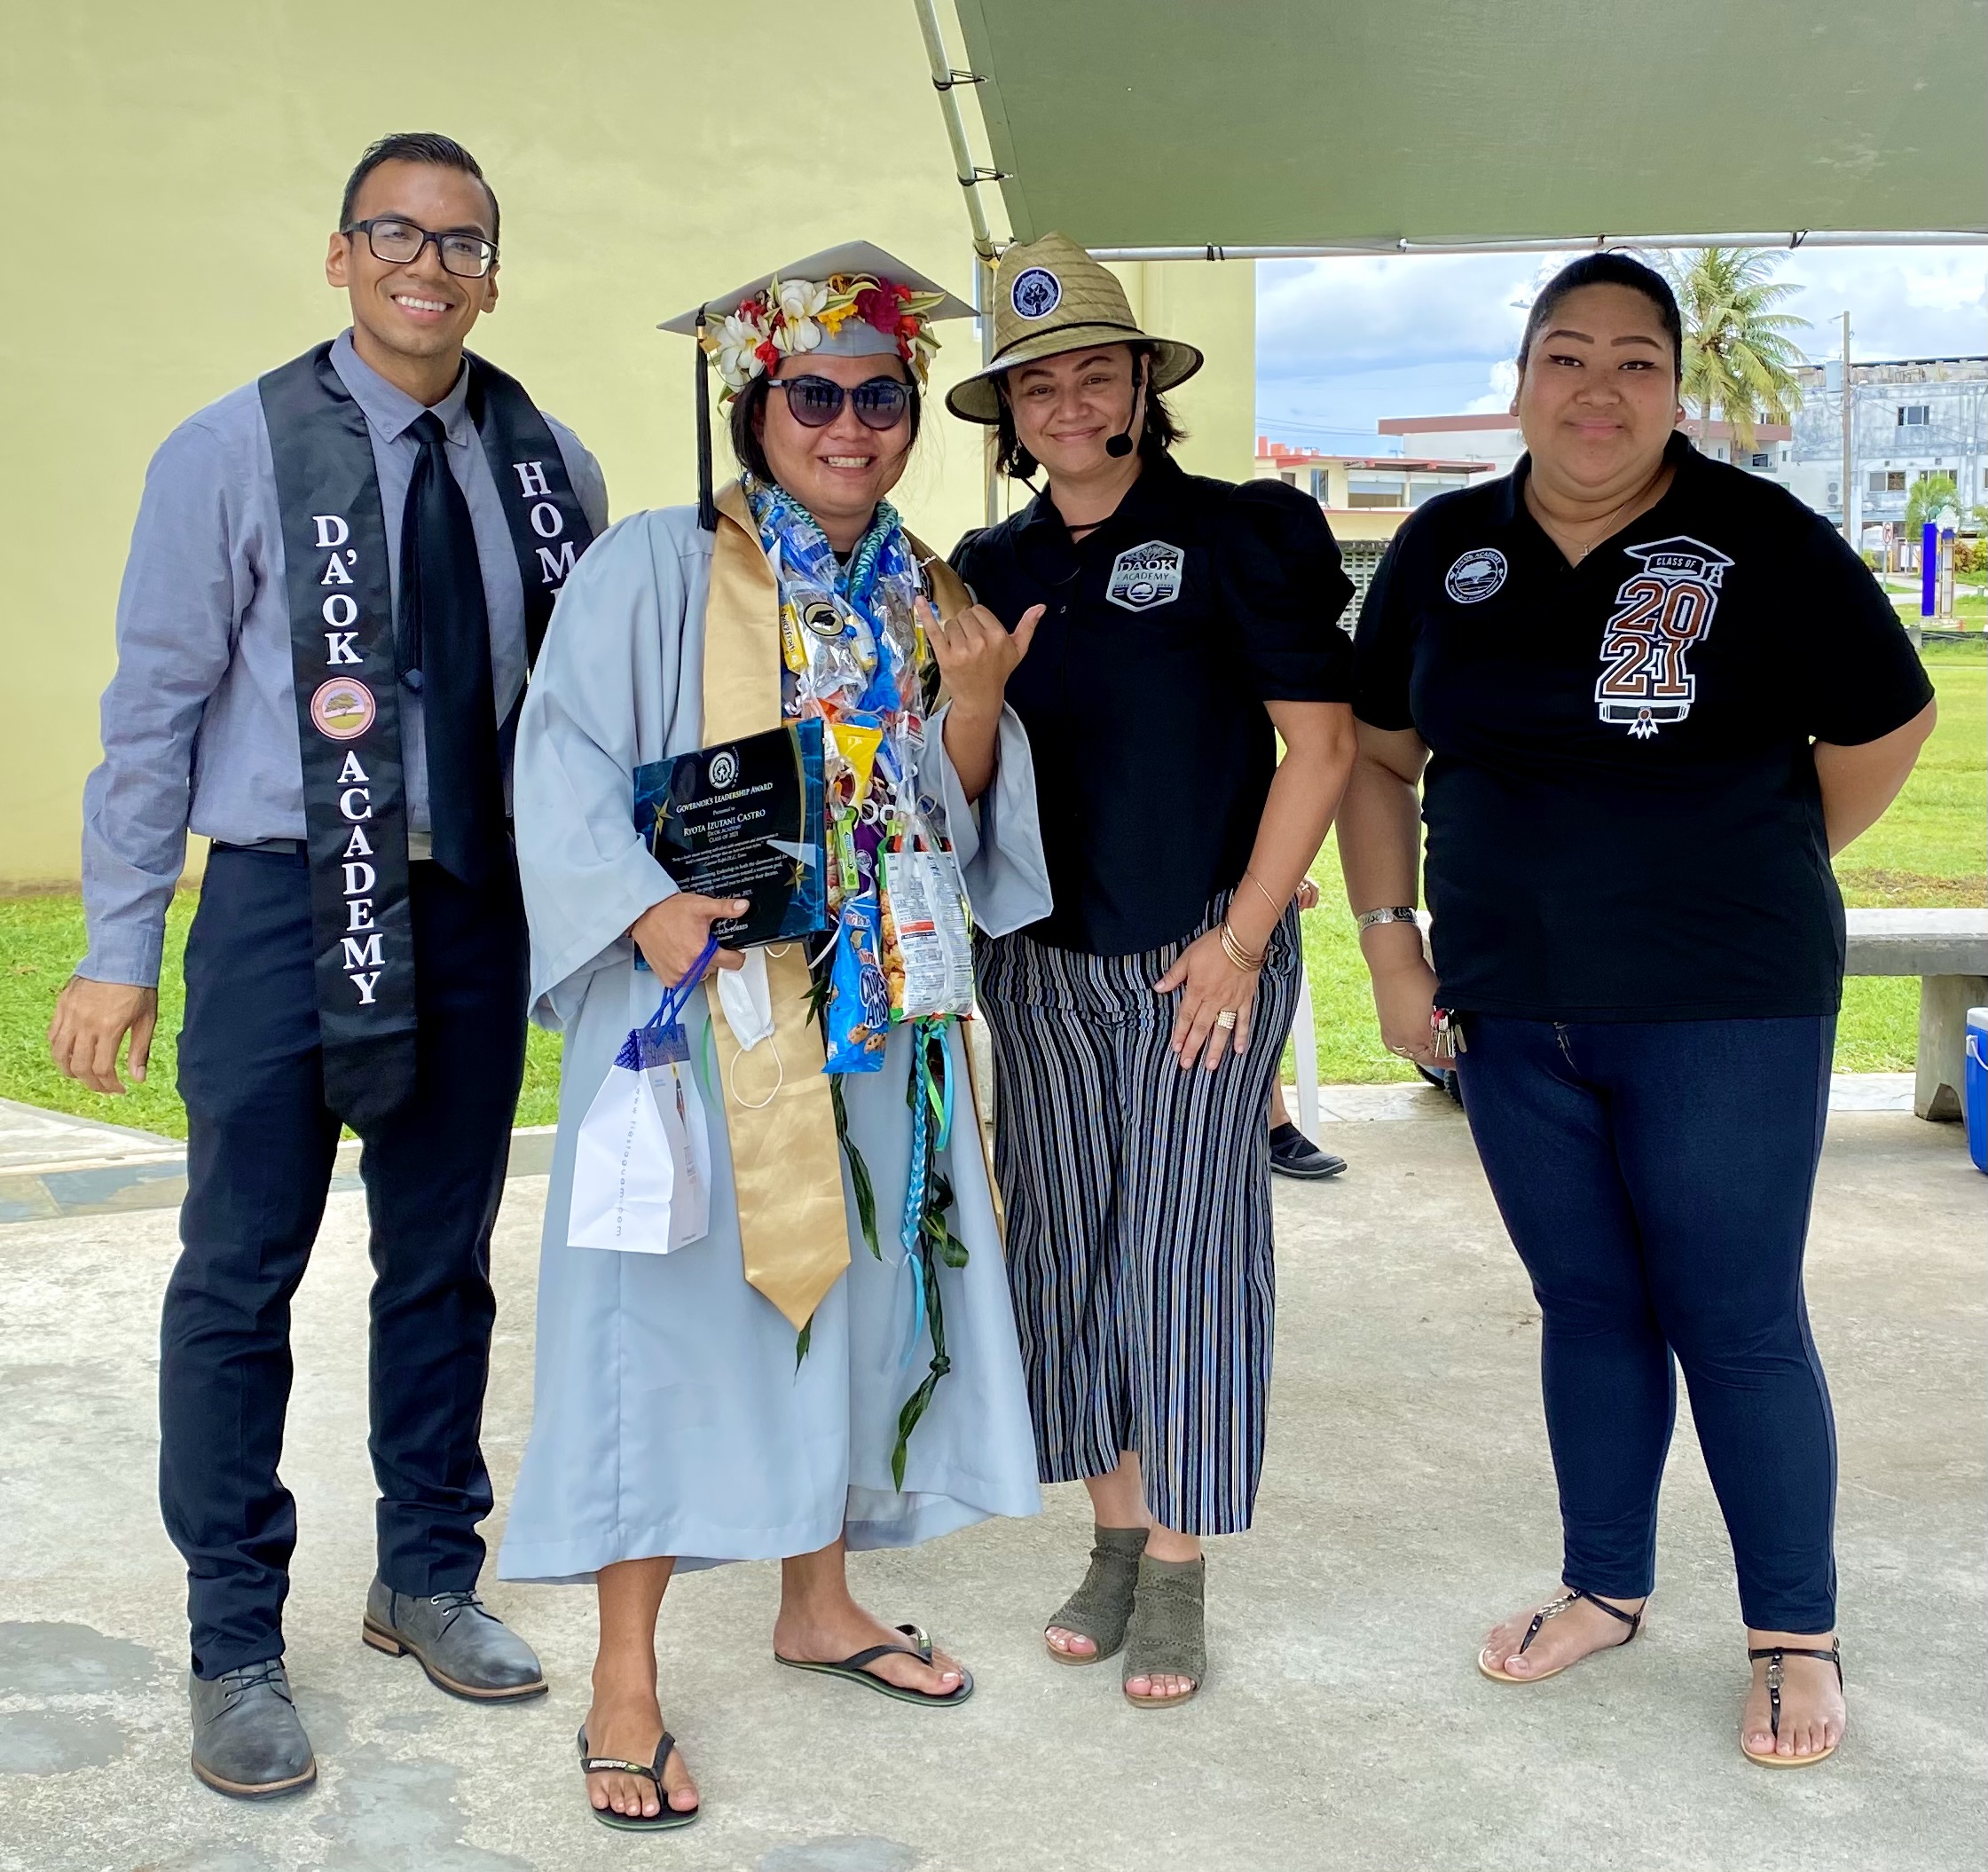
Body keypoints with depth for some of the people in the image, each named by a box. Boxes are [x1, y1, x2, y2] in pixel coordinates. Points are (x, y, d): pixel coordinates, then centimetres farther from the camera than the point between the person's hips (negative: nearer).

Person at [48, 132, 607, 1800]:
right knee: (239, 1277, 2)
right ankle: (236, 1644, 17)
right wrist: (121, 953, -5)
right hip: (286, 905, -3)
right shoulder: (234, 454, -5)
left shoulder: (550, 469, 4)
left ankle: (428, 1578, 32)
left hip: (475, 912, 4)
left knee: (443, 1266, 15)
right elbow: (154, 708, -4)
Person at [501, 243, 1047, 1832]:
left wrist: (974, 702, -8)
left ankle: (820, 1600, 32)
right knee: (679, 1308, -3)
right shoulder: (658, 568, -5)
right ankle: (627, 1675, 7)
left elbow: (956, 823, 10)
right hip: (706, 1009, -6)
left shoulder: (924, 595, 11)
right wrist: (647, 907, -23)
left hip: (879, 1021, 6)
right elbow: (566, 764, -9)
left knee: (857, 1296, 13)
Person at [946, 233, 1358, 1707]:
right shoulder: (991, 570, 10)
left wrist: (1240, 940, -10)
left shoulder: (1241, 534, -4)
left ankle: (1178, 1581, 8)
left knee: (1188, 1255, -4)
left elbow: (1319, 745, -7)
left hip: (1205, 951, -4)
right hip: (1043, 961, 5)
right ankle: (1114, 1544, 22)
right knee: (1069, 1252, 7)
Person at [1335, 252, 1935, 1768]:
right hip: (1514, 1010, 4)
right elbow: (1380, 753, 12)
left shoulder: (1760, 543, -7)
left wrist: (1750, 886, 7)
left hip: (1723, 1014, -4)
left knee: (1736, 1320, 1)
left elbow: (1887, 724, 2)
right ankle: (1606, 1587, 31)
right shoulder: (1445, 550, 4)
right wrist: (1390, 941, 5)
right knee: (1588, 1304, 15)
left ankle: (1797, 1633, 17)